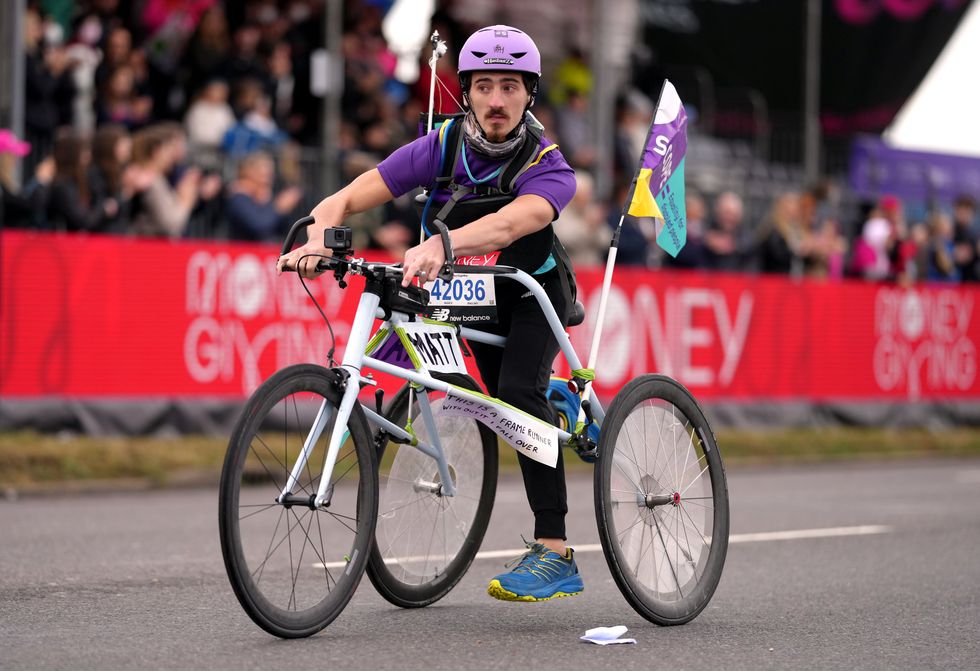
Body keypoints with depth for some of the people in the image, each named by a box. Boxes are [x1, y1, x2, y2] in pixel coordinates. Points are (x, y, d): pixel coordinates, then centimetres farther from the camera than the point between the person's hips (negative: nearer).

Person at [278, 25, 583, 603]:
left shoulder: (548, 168, -29)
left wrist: (442, 244, -68)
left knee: (519, 389, -26)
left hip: (533, 289, -4)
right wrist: (318, 240, -46)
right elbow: (343, 201, -24)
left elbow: (505, 226, -50)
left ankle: (556, 554, -29)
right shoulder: (441, 147, -21)